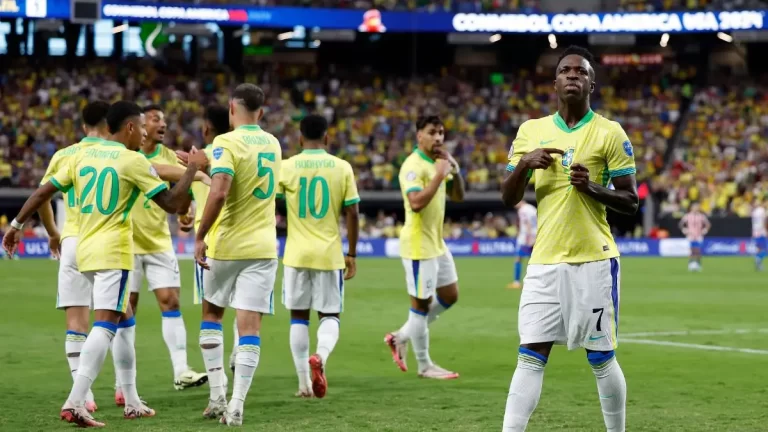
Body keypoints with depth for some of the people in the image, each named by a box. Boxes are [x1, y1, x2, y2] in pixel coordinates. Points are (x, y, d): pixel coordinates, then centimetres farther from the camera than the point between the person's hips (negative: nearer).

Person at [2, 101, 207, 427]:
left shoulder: (82, 155, 10)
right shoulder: (133, 161, -7)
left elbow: (43, 192, 11)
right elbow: (171, 203, -7)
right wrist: (192, 169, 4)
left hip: (86, 251, 8)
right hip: (113, 253, -8)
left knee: (125, 320, 20)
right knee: (105, 324, -14)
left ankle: (131, 402, 22)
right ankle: (75, 402, -28)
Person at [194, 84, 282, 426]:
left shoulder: (227, 143, -10)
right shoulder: (272, 144, 10)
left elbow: (219, 193, -23)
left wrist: (200, 236, -16)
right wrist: (206, 166, 26)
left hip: (227, 245, -3)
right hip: (263, 247, 3)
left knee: (211, 313, 17)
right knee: (249, 324, -2)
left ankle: (218, 395, 12)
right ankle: (236, 405, -9)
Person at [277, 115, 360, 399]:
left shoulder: (287, 167, -3)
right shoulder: (342, 168, -1)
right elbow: (352, 214, -2)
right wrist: (352, 254, 6)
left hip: (297, 255, 0)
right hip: (330, 255, 0)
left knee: (299, 316, 10)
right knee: (329, 315, 11)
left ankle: (305, 384, 8)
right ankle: (320, 356, -20)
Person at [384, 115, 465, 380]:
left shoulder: (438, 162, 12)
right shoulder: (413, 166, -17)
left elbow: (458, 196, 13)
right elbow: (416, 202, -30)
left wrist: (454, 170, -3)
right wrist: (440, 175, -26)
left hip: (437, 243, 10)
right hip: (419, 245, -10)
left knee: (450, 296, 16)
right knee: (422, 304, -1)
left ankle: (401, 337, 25)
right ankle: (424, 365, 8)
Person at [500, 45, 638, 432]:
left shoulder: (610, 133, 0)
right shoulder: (531, 131, 9)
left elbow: (630, 201, 0)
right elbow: (508, 198, 9)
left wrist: (593, 187, -17)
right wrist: (524, 164, -10)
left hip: (594, 260, -2)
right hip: (545, 261, 2)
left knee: (601, 359, 2)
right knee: (530, 357, -3)